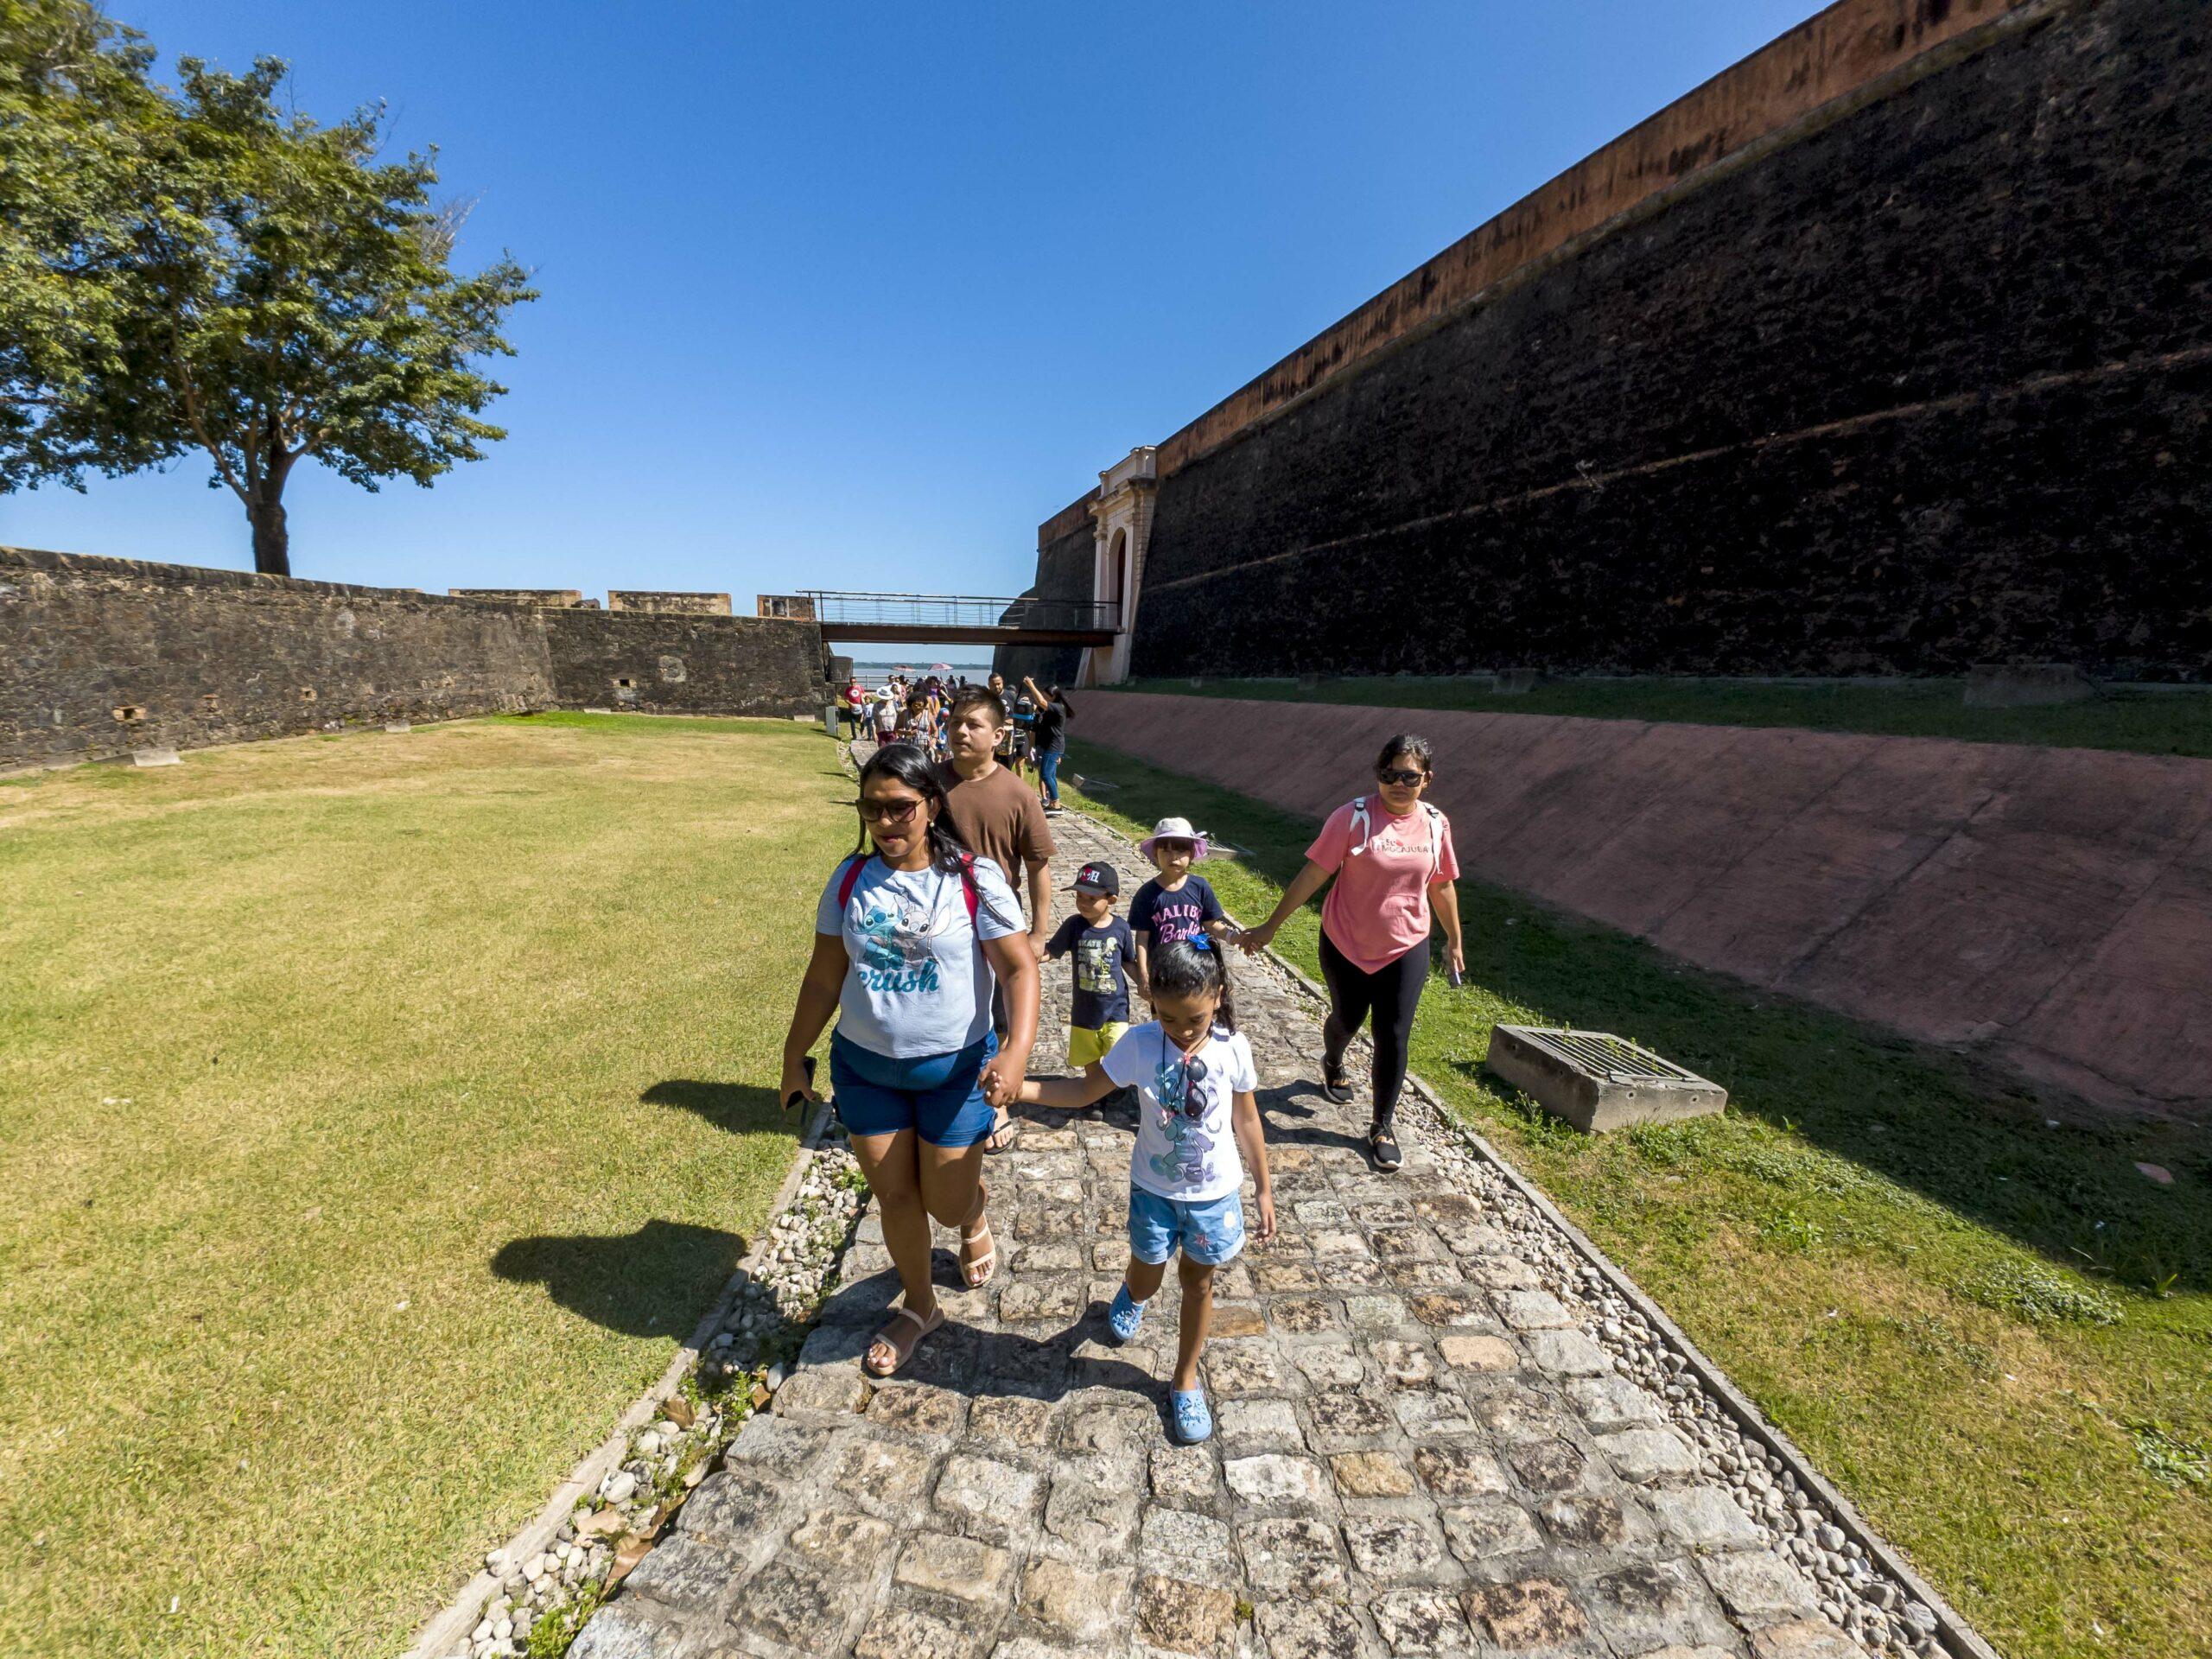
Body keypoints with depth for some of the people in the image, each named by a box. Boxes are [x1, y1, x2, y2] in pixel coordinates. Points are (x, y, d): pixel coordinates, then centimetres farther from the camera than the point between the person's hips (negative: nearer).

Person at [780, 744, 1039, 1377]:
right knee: (895, 1194, 14)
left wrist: (1017, 1051, -29)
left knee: (949, 1201, 8)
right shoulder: (850, 880, -4)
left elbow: (1019, 969, -15)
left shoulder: (973, 879, -15)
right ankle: (918, 1307, 40)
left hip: (954, 1068, -3)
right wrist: (794, 1058, 10)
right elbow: (823, 978, 5)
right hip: (863, 1066, 3)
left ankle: (975, 1220, 47)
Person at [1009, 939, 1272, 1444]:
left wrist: (1263, 1188, 4)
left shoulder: (1232, 1048, -17)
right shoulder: (1140, 1043, -21)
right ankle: (1132, 1294, 55)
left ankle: (1185, 1379, 40)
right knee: (1146, 1279, 16)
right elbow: (1085, 1090, -13)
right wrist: (1017, 1086, -27)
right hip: (1154, 1189, 0)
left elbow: (1247, 1121, -4)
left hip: (1215, 1192, 0)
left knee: (1198, 1283, 16)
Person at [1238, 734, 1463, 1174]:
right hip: (1346, 944, -2)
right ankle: (1333, 1064, 54)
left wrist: (1454, 940, 15)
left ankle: (1383, 1127, 21)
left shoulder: (1435, 824, -6)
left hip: (1406, 950, 2)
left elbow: (1442, 886, 7)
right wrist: (1271, 926, -12)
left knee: (1393, 1038, 2)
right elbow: (1313, 874, -15)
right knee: (1346, 1019, 19)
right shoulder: (1354, 817, -17)